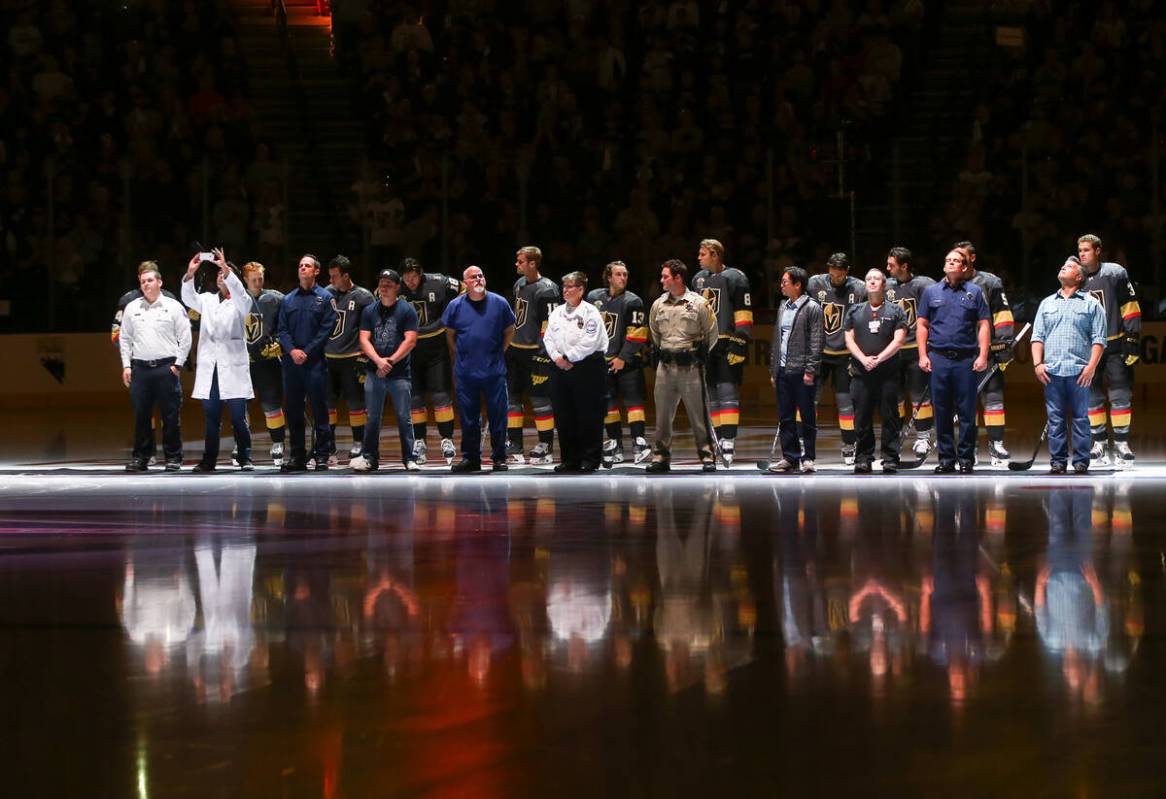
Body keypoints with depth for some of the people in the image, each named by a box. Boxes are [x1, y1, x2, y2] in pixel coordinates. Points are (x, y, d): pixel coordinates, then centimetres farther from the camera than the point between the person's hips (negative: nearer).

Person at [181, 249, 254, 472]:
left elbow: (239, 292, -14)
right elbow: (189, 299, 0)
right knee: (211, 418, 5)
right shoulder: (207, 300, 17)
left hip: (233, 367, -3)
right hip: (209, 368, 3)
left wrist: (227, 269, -25)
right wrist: (190, 274, -14)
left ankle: (244, 458, 3)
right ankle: (208, 460, 7)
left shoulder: (240, 302, 8)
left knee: (239, 418, -4)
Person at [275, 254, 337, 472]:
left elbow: (327, 329, -4)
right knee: (292, 409, 5)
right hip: (291, 361, 4)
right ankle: (297, 456, 11)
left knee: (319, 408, -5)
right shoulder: (288, 299, 15)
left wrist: (307, 352, -12)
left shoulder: (324, 298, 4)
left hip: (315, 361, -4)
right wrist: (292, 350, -9)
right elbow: (281, 329, 9)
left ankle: (322, 456, -3)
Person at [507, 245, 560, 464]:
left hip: (534, 353, -9)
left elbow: (550, 325, -17)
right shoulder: (519, 284, 12)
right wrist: (506, 343, 22)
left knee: (539, 399, -5)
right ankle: (515, 445, 16)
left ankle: (545, 446, 2)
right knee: (511, 396, 9)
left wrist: (543, 355, -20)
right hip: (515, 350, 9)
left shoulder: (546, 290, -15)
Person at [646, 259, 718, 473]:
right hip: (665, 367, 4)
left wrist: (699, 355, 9)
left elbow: (711, 334, 5)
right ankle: (661, 456, 12)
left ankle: (707, 456, 2)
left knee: (698, 413, -3)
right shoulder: (658, 305, 8)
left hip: (690, 367, -4)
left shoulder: (699, 304, -4)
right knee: (663, 413, 6)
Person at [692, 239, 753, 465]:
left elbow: (744, 315, -9)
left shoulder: (734, 278, -5)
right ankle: (718, 438, 13)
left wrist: (739, 344, -15)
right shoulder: (699, 279, 17)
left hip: (728, 343, -7)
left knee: (728, 391, -13)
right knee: (710, 393, 7)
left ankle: (728, 441, -17)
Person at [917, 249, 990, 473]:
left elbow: (984, 326, 4)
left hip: (966, 359, -1)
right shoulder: (931, 292, 12)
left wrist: (983, 356, -5)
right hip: (938, 358, 1)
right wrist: (923, 355, 2)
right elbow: (922, 325, 11)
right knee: (941, 411, 3)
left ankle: (966, 460, 3)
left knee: (967, 412, -2)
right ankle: (946, 459, 9)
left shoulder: (974, 292, 8)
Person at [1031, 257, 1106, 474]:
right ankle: (1057, 461, 5)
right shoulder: (1047, 303, 18)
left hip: (1079, 372, -3)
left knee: (1080, 418, -3)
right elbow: (1037, 336, 14)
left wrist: (1092, 366, -9)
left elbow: (1098, 339, 3)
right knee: (1055, 419, 1)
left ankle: (1081, 461, 1)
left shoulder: (1091, 304, 8)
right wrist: (1037, 363, 1)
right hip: (1051, 372, 3)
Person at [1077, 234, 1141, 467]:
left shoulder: (1116, 274, -3)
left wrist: (1133, 339, -9)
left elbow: (1130, 308, -4)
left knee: (1120, 395, -5)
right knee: (1092, 396, 3)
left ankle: (1121, 444, 0)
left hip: (1116, 346, -4)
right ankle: (1099, 444, 11)